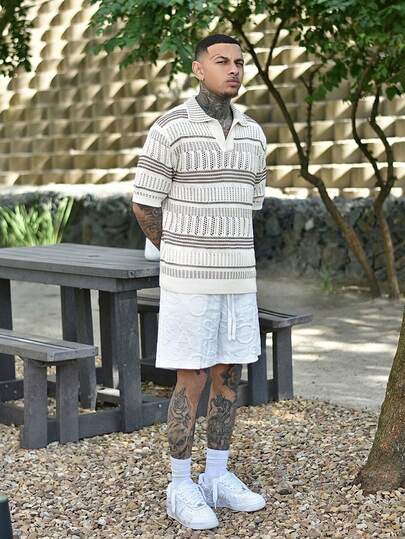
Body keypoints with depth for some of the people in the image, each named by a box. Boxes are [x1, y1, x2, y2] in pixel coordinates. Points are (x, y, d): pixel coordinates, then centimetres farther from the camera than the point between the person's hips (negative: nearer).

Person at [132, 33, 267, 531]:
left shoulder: (252, 134, 8)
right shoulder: (170, 129, -10)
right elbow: (144, 206, -5)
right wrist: (181, 255, 8)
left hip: (236, 278, 6)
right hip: (189, 279, -6)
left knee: (228, 376, 9)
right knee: (191, 381, -3)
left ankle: (218, 478, 22)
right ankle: (182, 489, 10)